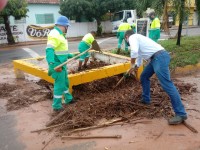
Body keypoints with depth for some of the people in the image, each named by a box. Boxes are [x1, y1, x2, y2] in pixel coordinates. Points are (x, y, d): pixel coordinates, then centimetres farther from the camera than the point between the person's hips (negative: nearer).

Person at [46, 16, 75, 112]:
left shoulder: (59, 34, 13)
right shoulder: (55, 35, -20)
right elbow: (49, 50, -32)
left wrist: (70, 55, 31)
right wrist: (52, 64, -43)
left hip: (62, 64, 10)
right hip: (57, 65, -10)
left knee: (65, 82, 23)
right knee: (59, 84, -1)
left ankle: (68, 98, 41)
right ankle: (56, 106, 11)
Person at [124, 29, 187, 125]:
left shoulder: (132, 37, 3)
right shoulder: (137, 38, 32)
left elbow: (134, 52, -18)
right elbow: (139, 56, 44)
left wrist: (132, 64, -1)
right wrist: (134, 67, 54)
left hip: (160, 57, -10)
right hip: (155, 58, 10)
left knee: (166, 84, -16)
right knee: (144, 77, 24)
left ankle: (180, 114, -16)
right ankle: (145, 99, 36)